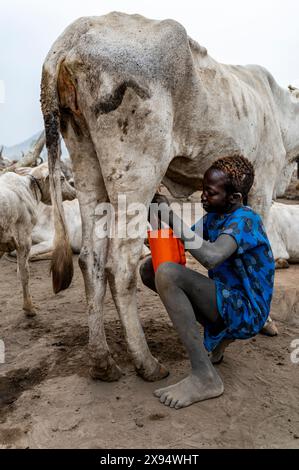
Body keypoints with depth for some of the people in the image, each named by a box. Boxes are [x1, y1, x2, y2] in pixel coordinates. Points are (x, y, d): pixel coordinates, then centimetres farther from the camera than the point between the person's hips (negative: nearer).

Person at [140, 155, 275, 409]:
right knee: (150, 268, 5)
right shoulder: (213, 217, 8)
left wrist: (171, 216, -29)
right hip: (225, 301, 9)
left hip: (247, 313, -9)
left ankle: (204, 377, -23)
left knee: (167, 273, -28)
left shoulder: (246, 220, -19)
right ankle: (219, 337, 11)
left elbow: (211, 256, -36)